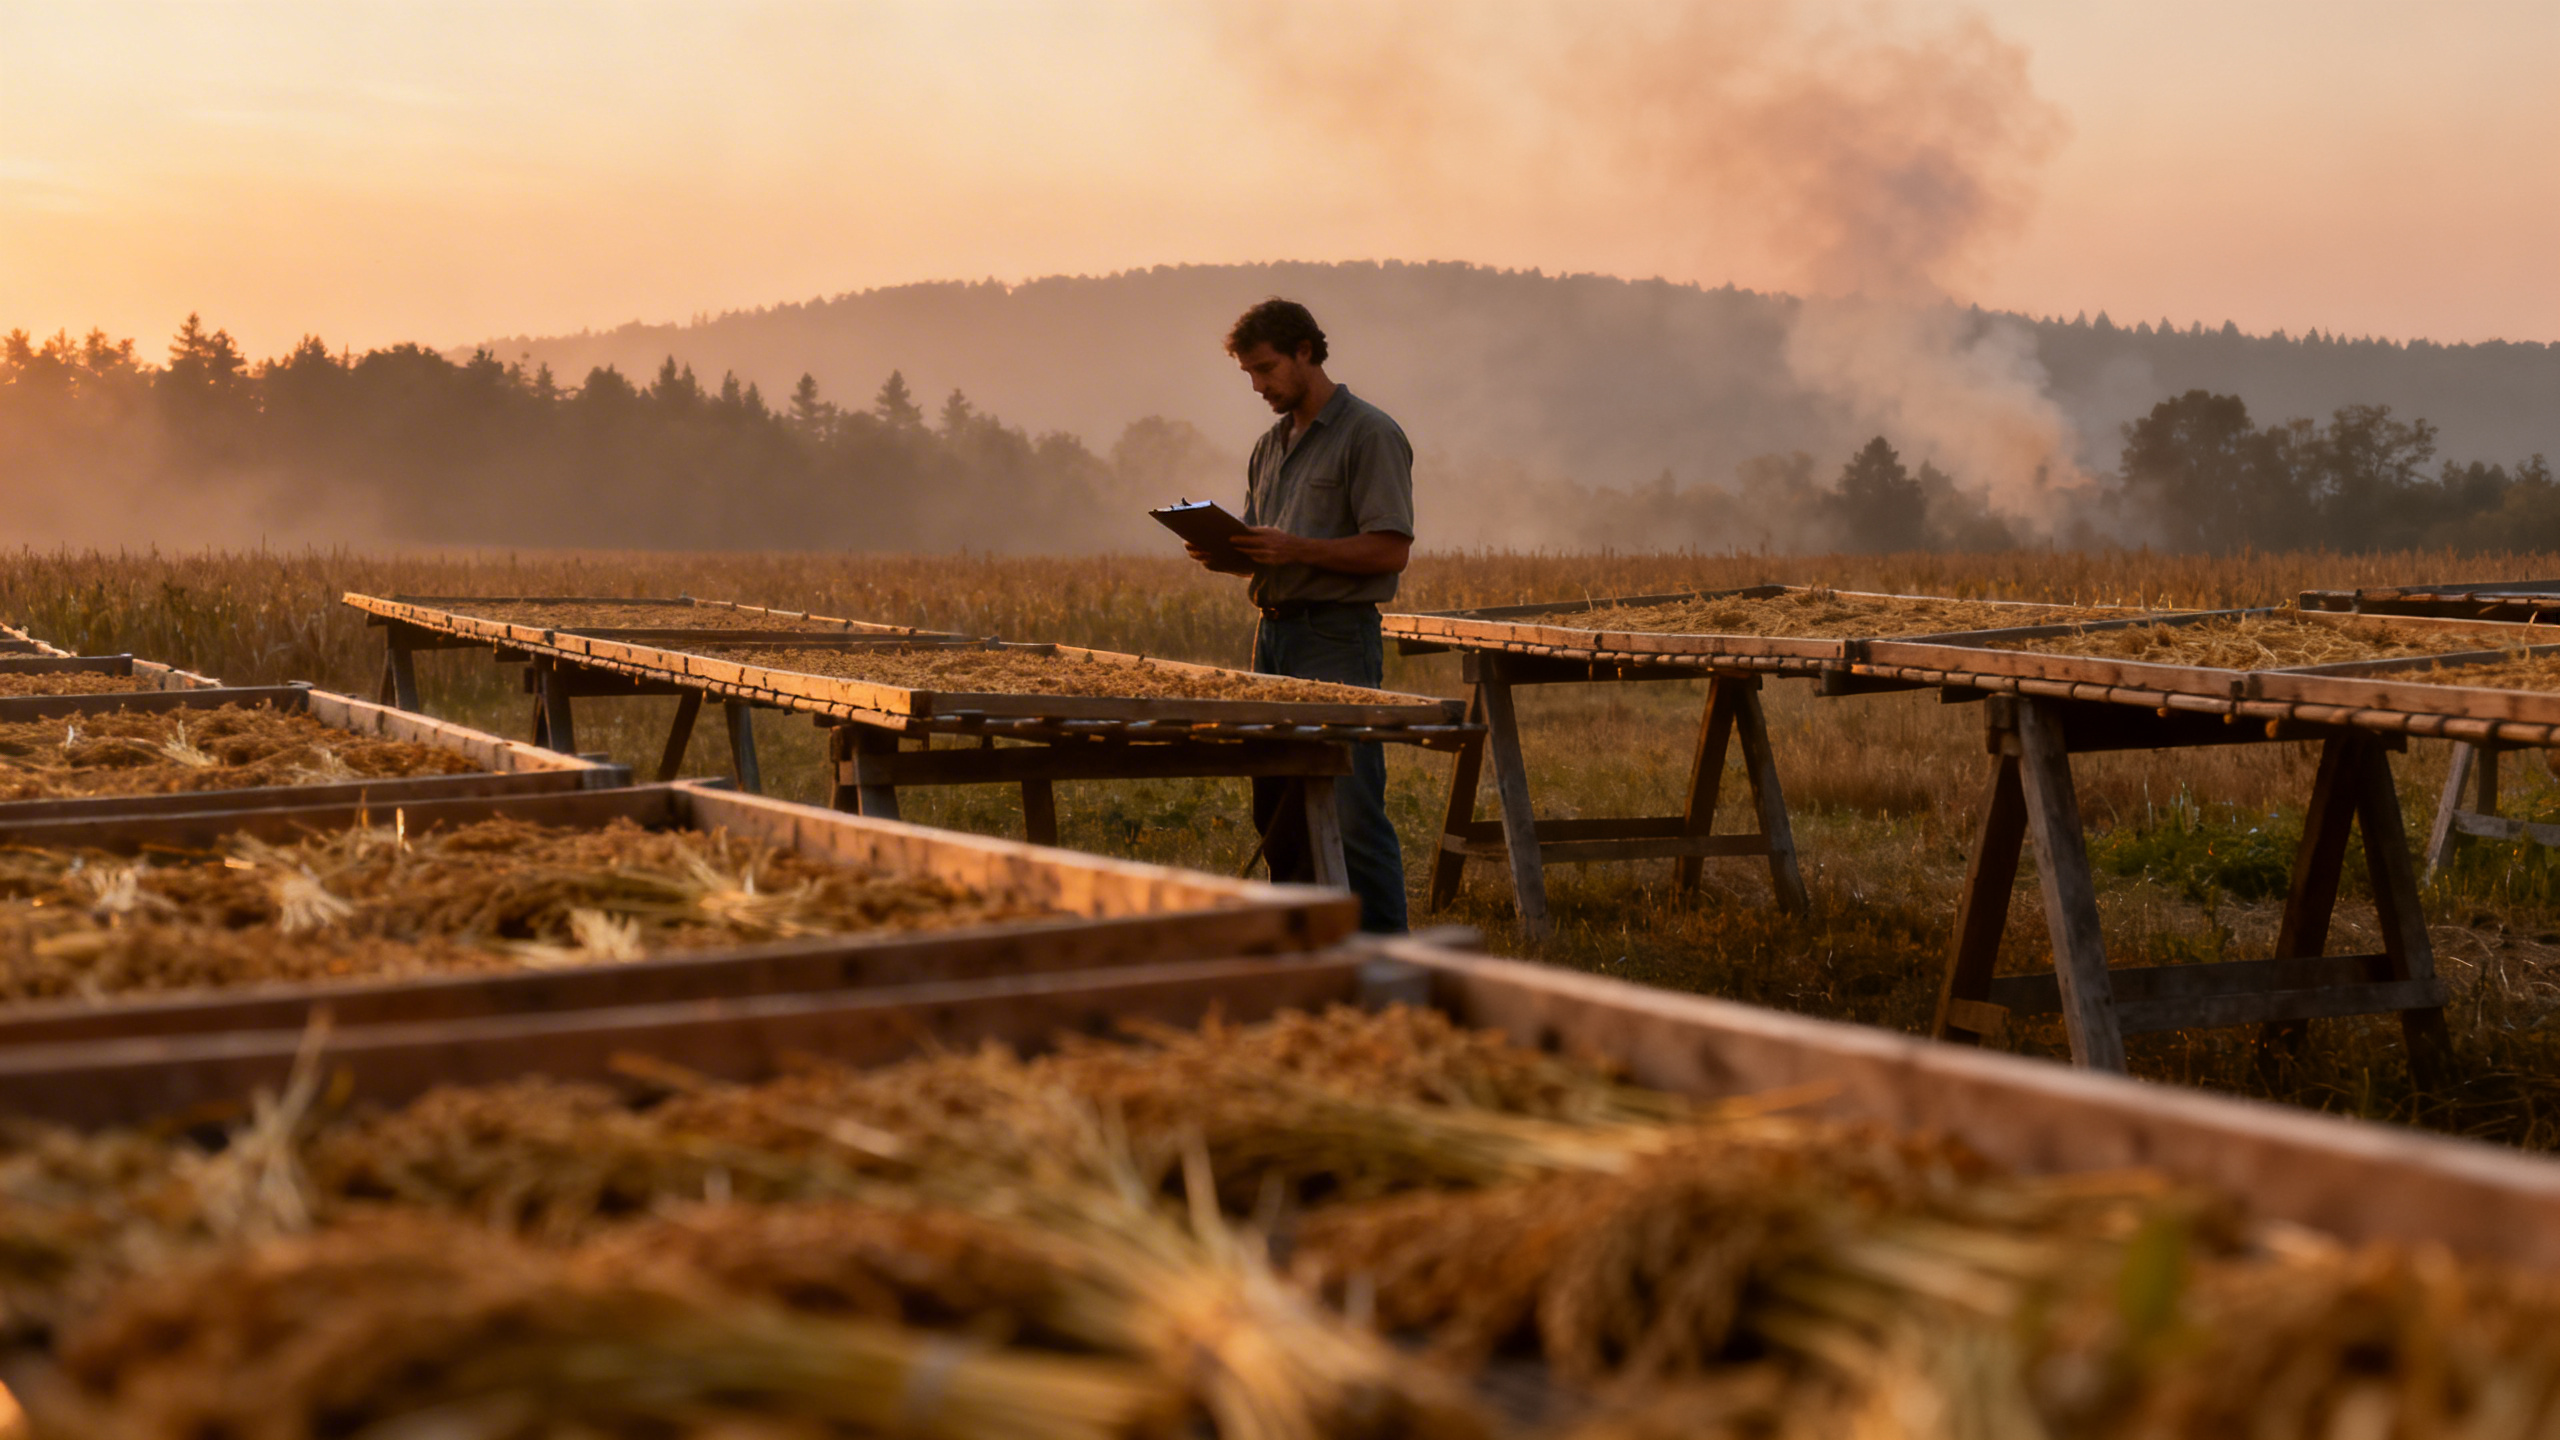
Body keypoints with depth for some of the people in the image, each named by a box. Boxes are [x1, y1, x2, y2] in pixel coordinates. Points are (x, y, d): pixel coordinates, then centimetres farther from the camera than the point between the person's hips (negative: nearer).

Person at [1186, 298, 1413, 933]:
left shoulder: (1369, 434, -6)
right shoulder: (1270, 446, 19)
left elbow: (1391, 549, -13)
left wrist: (1296, 550, -21)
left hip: (1338, 640, -8)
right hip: (1274, 634, 8)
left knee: (1352, 811, -11)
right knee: (1277, 811, 10)